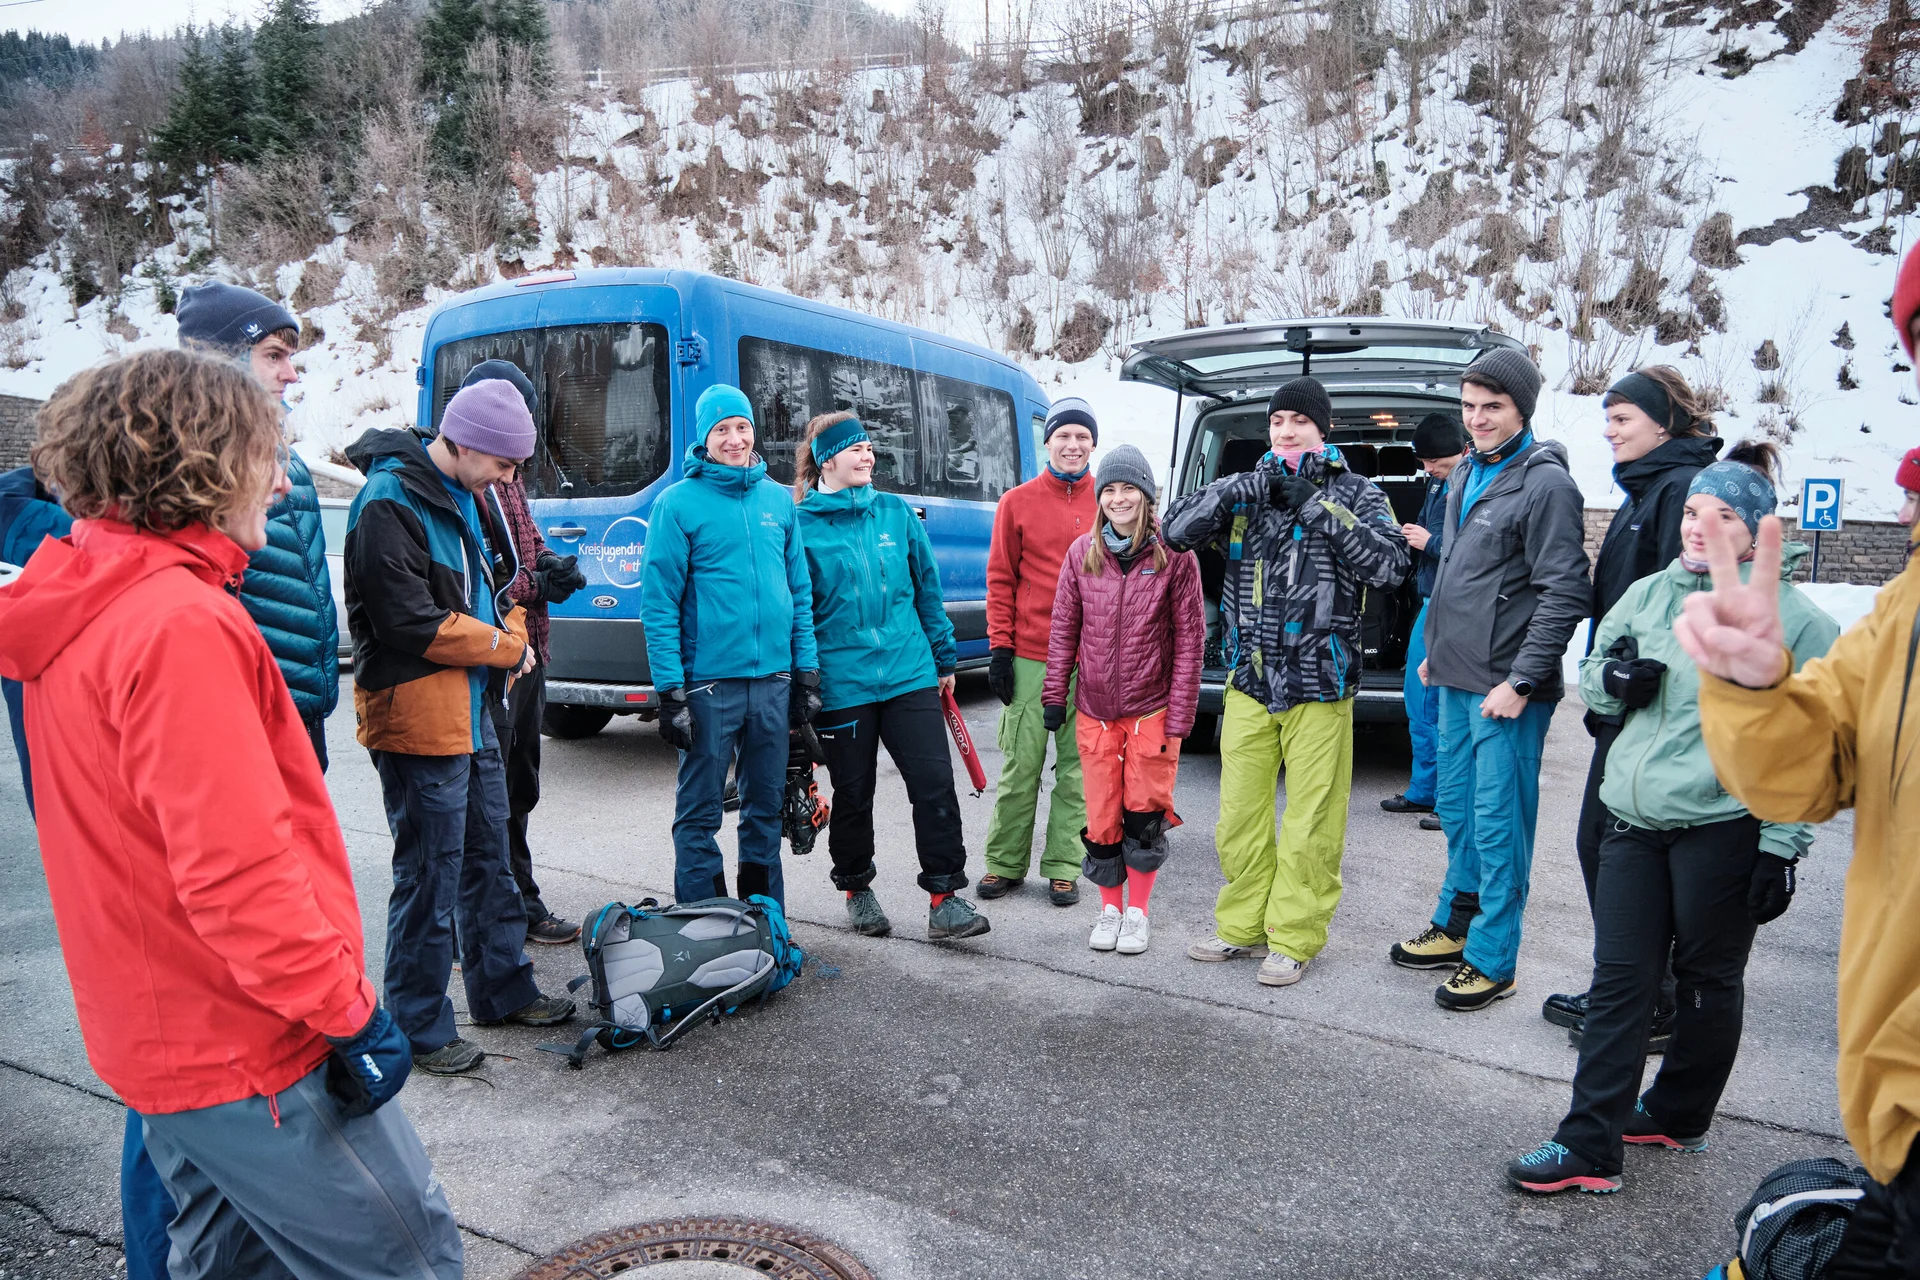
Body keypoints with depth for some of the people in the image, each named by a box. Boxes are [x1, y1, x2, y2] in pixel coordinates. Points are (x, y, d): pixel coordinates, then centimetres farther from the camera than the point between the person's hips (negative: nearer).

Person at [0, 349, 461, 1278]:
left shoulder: (79, 603, 7)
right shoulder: (182, 624, -24)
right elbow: (236, 868, -28)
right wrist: (346, 1011, -19)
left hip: (158, 1039, 10)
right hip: (252, 1058, -10)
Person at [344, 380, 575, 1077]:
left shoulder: (461, 495, 11)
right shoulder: (388, 504, -18)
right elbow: (415, 625, -22)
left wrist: (510, 627, 0)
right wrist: (507, 647, -10)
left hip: (471, 705, 9)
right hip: (417, 714, -9)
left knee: (489, 859, 19)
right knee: (429, 877, 1)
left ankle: (504, 989, 34)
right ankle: (419, 1026, 18)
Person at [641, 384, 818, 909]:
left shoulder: (778, 499, 9)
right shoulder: (678, 503, -4)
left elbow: (800, 591, 12)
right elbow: (659, 604, -7)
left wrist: (806, 672, 7)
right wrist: (670, 690, -12)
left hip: (774, 680, 4)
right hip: (708, 683, -4)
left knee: (766, 807, 14)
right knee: (699, 814, 5)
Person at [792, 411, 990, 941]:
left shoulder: (897, 512, 7)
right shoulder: (801, 525, -3)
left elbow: (928, 589, 14)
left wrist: (944, 658, 15)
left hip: (909, 674, 3)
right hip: (841, 684, -2)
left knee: (935, 783, -4)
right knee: (853, 794, 10)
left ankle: (945, 897, 7)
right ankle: (857, 889, 31)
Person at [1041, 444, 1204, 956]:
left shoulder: (1174, 554, -6)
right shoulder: (1082, 552, 1)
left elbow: (1189, 637, -5)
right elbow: (1064, 628, 7)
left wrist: (1180, 714, -8)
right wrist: (1054, 693, 4)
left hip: (1153, 709, -2)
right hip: (1094, 710, 2)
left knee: (1144, 812, 5)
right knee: (1101, 817, 9)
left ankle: (1137, 912, 24)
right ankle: (1110, 909, 28)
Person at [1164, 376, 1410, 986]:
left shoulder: (1354, 493, 2)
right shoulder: (1245, 491, 9)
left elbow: (1392, 563, -13)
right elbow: (1176, 530, -3)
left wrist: (1317, 505, -17)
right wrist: (1247, 485, -13)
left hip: (1319, 686, -3)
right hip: (1249, 683, 3)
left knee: (1309, 827, 4)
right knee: (1239, 817, 12)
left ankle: (1293, 938, 19)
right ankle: (1242, 924, 29)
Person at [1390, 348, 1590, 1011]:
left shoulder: (1545, 483, -13)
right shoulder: (1467, 473, 13)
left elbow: (1566, 593, -17)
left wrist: (1521, 681, -19)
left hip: (1505, 689, -8)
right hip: (1456, 679, 8)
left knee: (1497, 823, -1)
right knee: (1456, 809, 18)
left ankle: (1491, 961, 11)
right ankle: (1456, 924, 34)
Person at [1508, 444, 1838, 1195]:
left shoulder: (1793, 617, -6)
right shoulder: (1647, 594, 8)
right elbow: (1590, 680, 18)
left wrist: (1781, 848, -11)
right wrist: (1614, 679, -6)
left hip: (1724, 829, -4)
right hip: (1635, 820, 4)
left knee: (1709, 979, 14)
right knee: (1619, 978, 5)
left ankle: (1679, 1116, 33)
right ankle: (1589, 1146, 10)